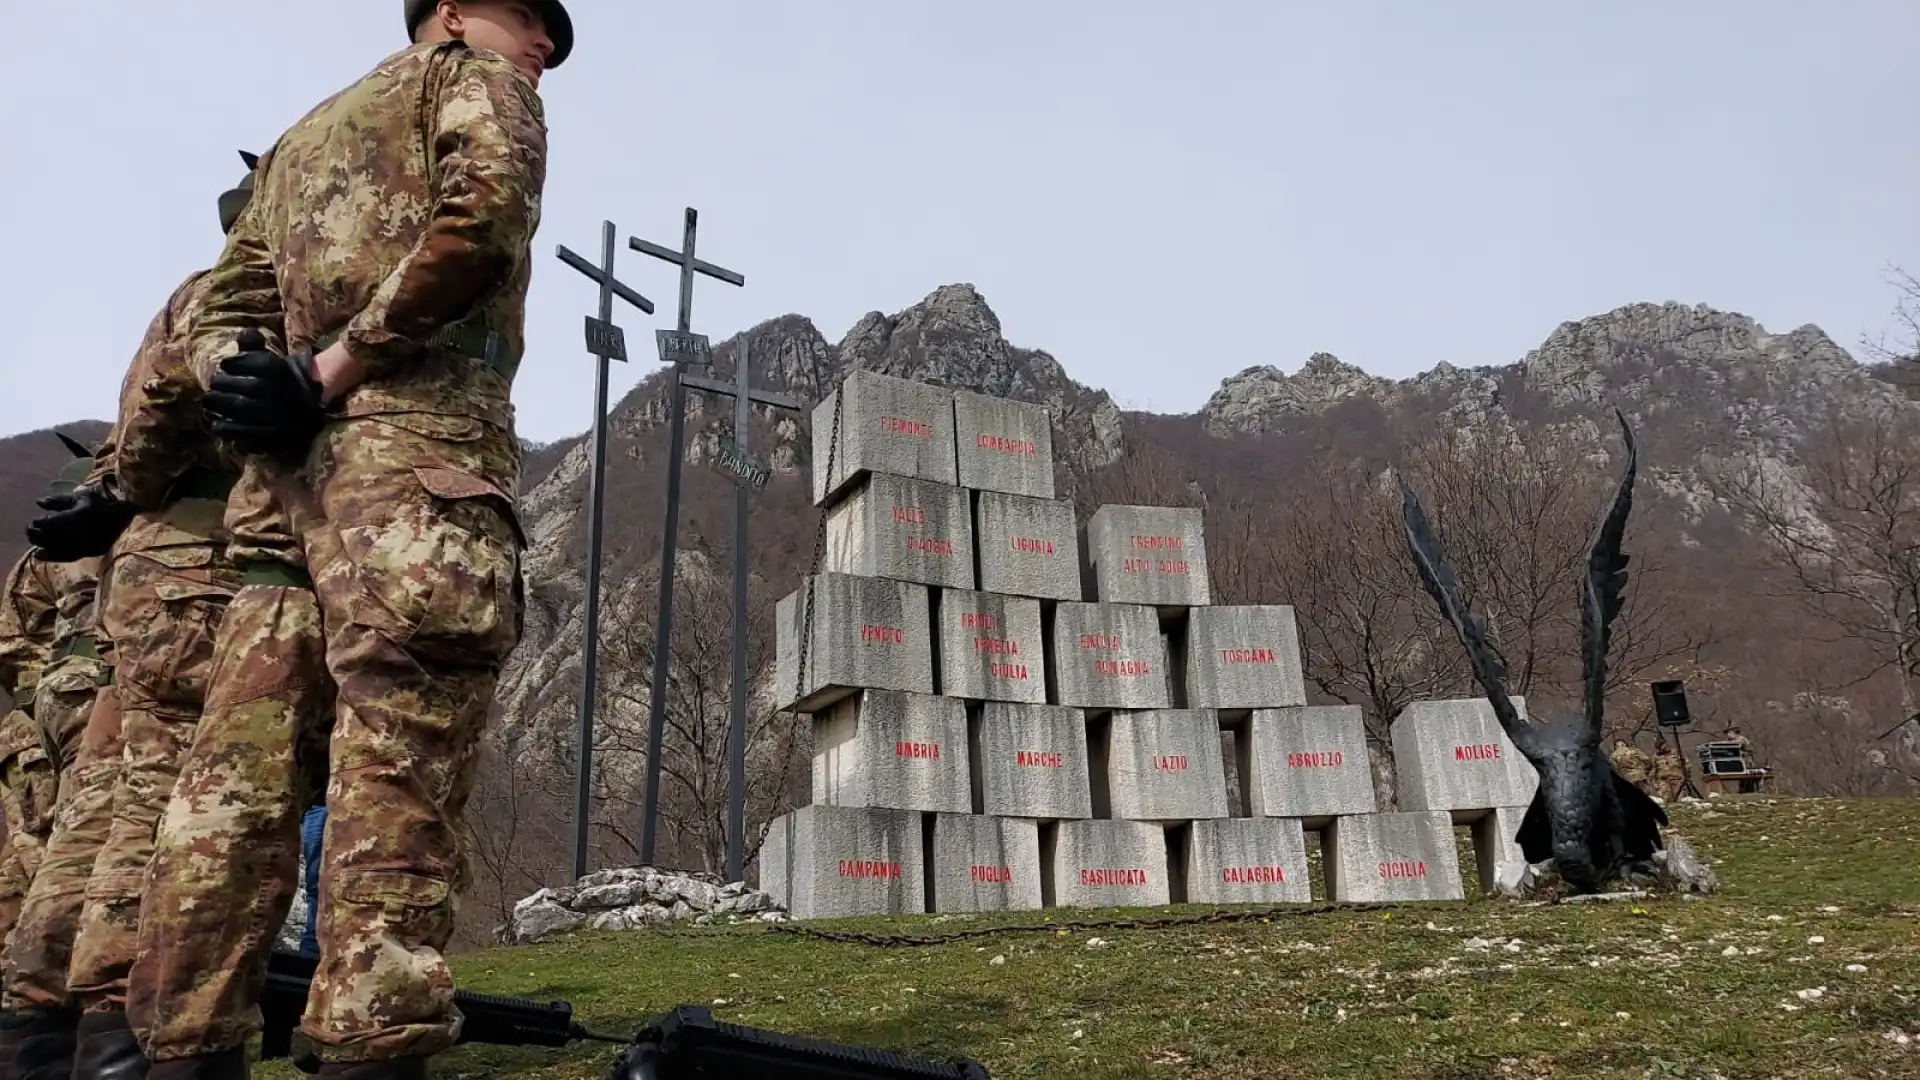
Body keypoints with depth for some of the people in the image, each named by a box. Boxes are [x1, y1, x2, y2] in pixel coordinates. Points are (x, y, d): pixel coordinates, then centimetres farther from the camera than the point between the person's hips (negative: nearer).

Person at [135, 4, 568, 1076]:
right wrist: (340, 366, -9)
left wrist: (256, 388, 2)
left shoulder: (302, 135, 35)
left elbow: (228, 305, 23)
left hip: (299, 468, 8)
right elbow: (483, 213, -12)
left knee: (244, 770, 5)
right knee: (401, 769, -15)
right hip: (418, 448, -8)